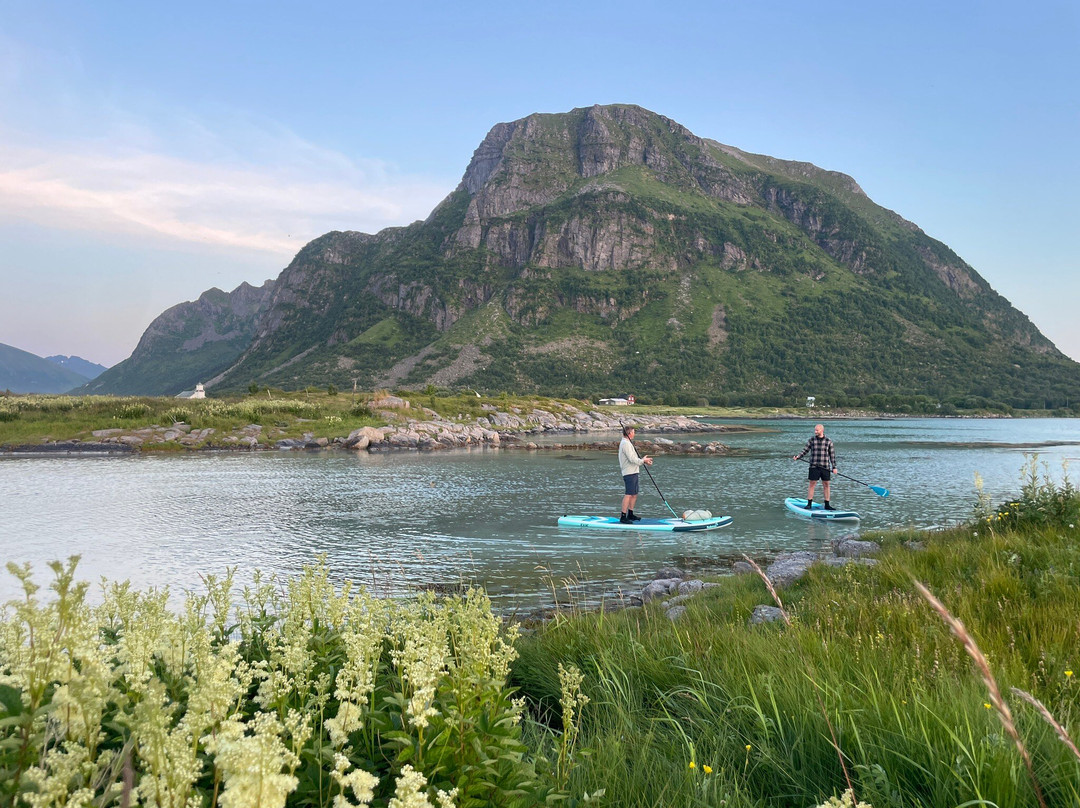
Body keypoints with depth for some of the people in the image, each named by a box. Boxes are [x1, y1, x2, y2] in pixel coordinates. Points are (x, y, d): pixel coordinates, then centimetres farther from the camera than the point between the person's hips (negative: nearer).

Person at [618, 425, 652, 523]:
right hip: (629, 473, -11)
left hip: (633, 472, 11)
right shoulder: (625, 443, -14)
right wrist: (643, 461, -7)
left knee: (634, 494, 14)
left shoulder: (628, 443, 21)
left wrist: (644, 461, 10)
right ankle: (623, 516, -13)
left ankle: (630, 514, 21)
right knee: (629, 494, -12)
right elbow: (632, 459, -20)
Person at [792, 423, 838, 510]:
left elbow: (832, 455, 6)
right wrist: (797, 457, -14)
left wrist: (834, 467, 3)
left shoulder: (828, 442, 4)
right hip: (814, 467, -1)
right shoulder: (811, 440, 4)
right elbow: (804, 451, 3)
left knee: (826, 485, 5)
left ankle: (827, 505, 13)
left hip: (825, 467, 1)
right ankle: (809, 504, 3)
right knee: (812, 484, -2)